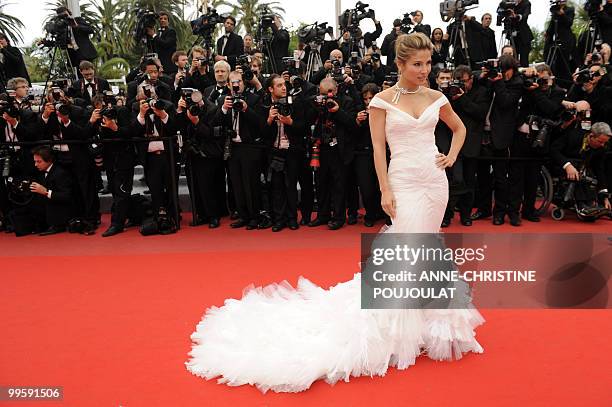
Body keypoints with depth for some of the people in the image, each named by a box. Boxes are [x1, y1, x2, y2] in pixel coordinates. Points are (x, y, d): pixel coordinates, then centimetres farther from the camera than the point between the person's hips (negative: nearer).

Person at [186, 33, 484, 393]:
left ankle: (424, 319, 29)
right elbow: (379, 148, -6)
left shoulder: (436, 97, 8)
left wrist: (452, 156, 7)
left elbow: (459, 127, 24)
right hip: (405, 183, -5)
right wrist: (385, 191, -12)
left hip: (436, 181, 5)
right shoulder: (383, 100, -4)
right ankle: (417, 326, 11)